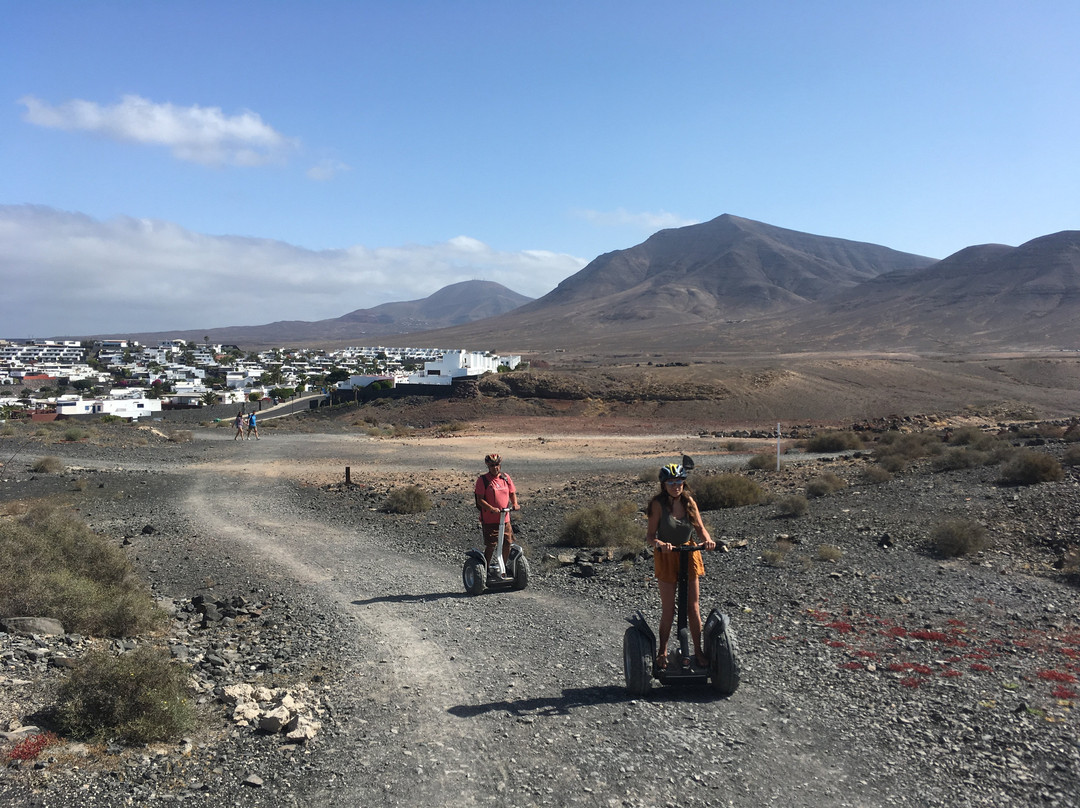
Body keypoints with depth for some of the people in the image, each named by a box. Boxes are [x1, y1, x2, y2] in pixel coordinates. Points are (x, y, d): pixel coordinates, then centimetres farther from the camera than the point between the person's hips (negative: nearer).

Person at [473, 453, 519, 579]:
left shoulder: (505, 477, 9)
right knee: (490, 545, -5)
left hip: (505, 518, 5)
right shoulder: (483, 479, -6)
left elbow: (512, 493, 13)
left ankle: (504, 568, 26)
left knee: (507, 543, 7)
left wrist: (515, 504, -7)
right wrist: (491, 508, -25)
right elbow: (480, 499, -11)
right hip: (489, 519, -5)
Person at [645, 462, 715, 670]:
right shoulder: (658, 504, -15)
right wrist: (659, 543, -37)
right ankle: (662, 651, 19)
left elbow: (700, 528, 0)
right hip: (666, 557, -3)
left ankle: (698, 651, 19)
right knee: (668, 608, 1)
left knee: (693, 606, 6)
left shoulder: (689, 502, -3)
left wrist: (707, 539, -21)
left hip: (689, 554, 3)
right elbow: (650, 536, -16)